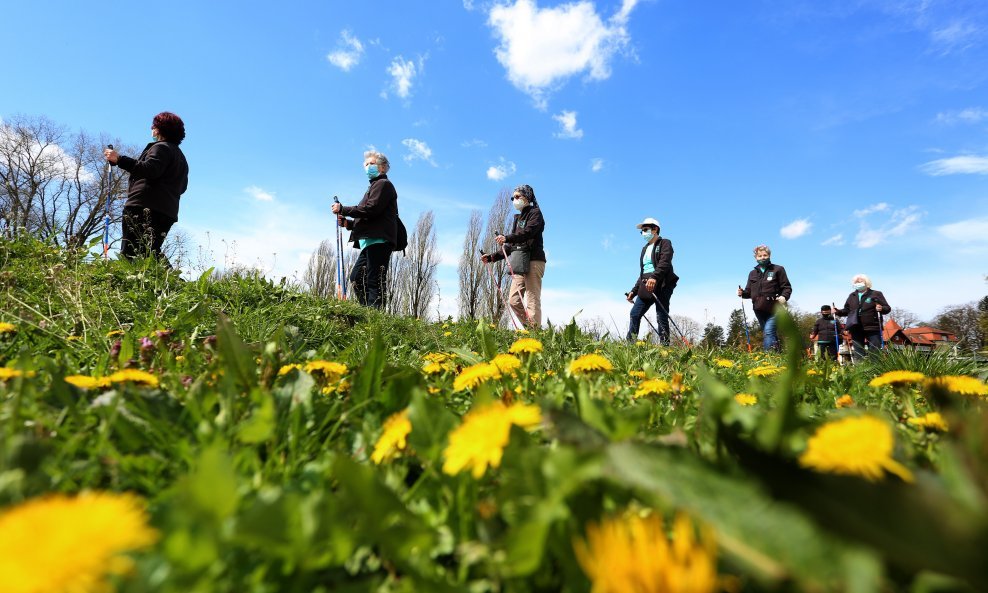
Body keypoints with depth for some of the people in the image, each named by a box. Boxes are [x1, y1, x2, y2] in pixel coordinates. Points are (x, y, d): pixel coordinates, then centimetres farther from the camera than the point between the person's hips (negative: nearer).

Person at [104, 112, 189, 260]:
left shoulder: (161, 147, 1)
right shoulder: (181, 157, 29)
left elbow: (149, 169, -18)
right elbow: (182, 186, 29)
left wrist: (119, 159, -18)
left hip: (144, 207, -9)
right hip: (167, 211, 9)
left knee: (129, 254, -14)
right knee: (150, 253, 8)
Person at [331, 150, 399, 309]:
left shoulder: (383, 184, 1)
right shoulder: (375, 186, 30)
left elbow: (370, 209, -15)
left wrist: (342, 209, -8)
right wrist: (348, 223, 13)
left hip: (378, 241, -10)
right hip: (371, 242, 10)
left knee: (374, 281, -14)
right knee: (356, 277, 7)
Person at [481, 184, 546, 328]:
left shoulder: (535, 213, 4)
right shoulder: (518, 219, 26)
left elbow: (528, 232, -17)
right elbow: (510, 247, 26)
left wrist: (507, 238, -31)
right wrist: (491, 257, 18)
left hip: (533, 261, -8)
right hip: (520, 264, 8)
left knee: (532, 300, -14)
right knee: (514, 301, 0)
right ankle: (530, 329, 5)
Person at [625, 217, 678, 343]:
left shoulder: (664, 243, 5)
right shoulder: (645, 249, 27)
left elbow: (665, 262, -15)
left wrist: (654, 277, -33)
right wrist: (634, 291, 19)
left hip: (661, 286, -7)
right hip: (645, 287, 7)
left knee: (661, 317, -11)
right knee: (635, 314, -4)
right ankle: (629, 344, -5)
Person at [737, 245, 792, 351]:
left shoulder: (778, 270, 3)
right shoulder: (752, 273, 16)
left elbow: (787, 287, 0)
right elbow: (749, 291, 17)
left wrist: (784, 296, -19)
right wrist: (742, 293, -5)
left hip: (774, 309, -5)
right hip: (759, 310, 5)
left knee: (768, 332, -18)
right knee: (770, 334, 12)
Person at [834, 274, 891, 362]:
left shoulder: (876, 294, 2)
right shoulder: (852, 296, 15)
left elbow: (888, 308, -2)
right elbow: (847, 310, 19)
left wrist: (881, 309, -23)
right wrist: (838, 311, 1)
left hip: (873, 328, -4)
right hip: (856, 329, 4)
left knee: (874, 352, -2)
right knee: (858, 353, 8)